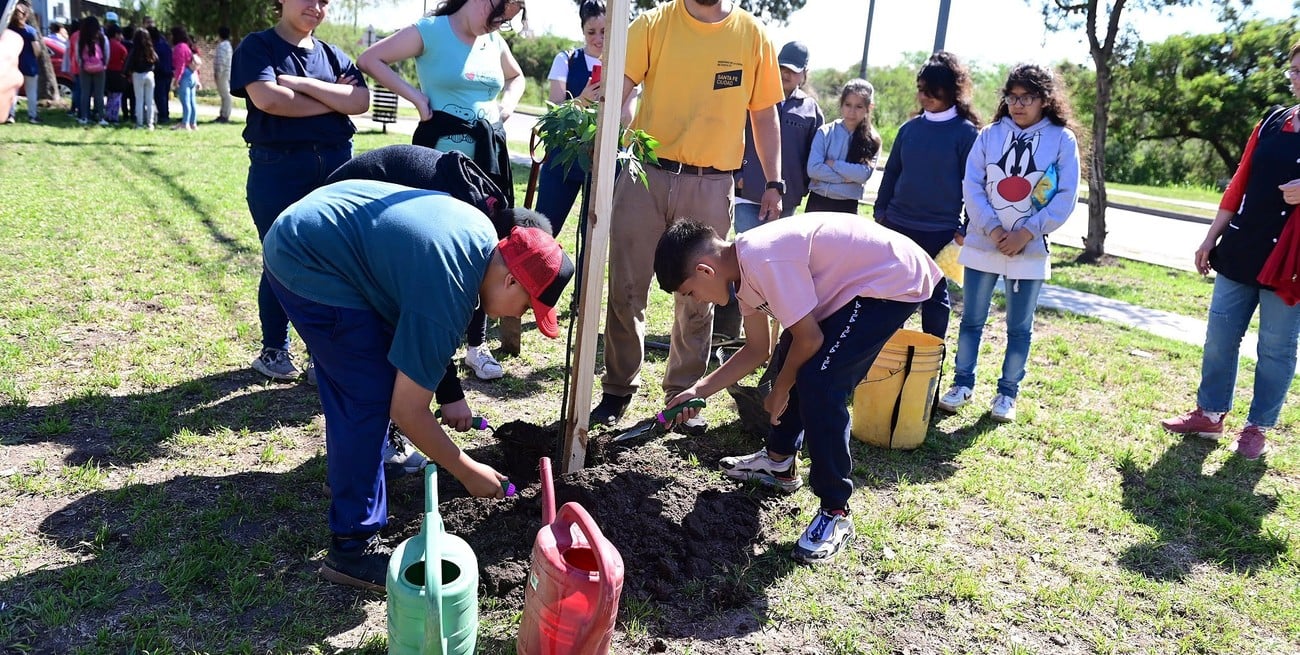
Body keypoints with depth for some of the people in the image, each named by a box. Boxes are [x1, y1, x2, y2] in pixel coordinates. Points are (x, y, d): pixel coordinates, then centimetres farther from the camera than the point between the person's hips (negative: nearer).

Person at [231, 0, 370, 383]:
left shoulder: (333, 55, 14)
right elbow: (268, 98, -17)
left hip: (336, 165, 4)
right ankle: (274, 350, 22)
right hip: (278, 168, -3)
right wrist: (333, 99, -7)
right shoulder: (257, 46, 2)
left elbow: (360, 100, -4)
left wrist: (301, 83, -12)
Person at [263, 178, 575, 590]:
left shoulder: (485, 234, -2)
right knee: (369, 398, -10)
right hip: (307, 263, -10)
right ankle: (351, 549, -2)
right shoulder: (446, 298, -27)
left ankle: (345, 474, 41)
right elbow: (407, 412, -21)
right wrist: (468, 473, -10)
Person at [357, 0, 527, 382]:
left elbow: (516, 77, 29)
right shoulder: (430, 31, -5)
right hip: (443, 151, -5)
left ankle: (476, 343, 18)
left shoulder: (495, 42, 10)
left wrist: (507, 105, 9)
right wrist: (417, 97, -12)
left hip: (488, 153, 6)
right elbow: (369, 60, -6)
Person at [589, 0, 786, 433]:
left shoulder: (753, 36, 7)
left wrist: (774, 183, 5)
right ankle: (617, 390, 20)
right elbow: (618, 89, -9)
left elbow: (764, 114, 11)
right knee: (626, 289, 3)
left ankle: (684, 394, 23)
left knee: (697, 298, 7)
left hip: (711, 186, 1)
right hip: (645, 174, 0)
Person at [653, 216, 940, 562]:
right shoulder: (743, 268, 4)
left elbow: (809, 339, -21)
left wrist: (780, 391, -4)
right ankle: (779, 463, 35)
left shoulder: (763, 261, -27)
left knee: (817, 381, -19)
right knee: (790, 361, 16)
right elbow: (756, 349, 14)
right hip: (859, 274, 10)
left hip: (894, 282, -10)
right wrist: (699, 391, 10)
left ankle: (836, 512, -6)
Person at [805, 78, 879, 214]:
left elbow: (863, 174, -13)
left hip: (847, 207, 0)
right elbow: (813, 169, -11)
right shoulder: (825, 132, 0)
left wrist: (832, 163, -11)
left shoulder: (872, 142, 2)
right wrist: (847, 177, -12)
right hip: (817, 203, 0)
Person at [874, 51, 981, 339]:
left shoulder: (966, 133, -5)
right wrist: (880, 212, 9)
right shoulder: (910, 128, 7)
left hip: (940, 231, -4)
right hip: (897, 225, 5)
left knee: (935, 295, 8)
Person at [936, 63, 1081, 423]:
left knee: (1020, 326, 8)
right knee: (971, 319, 9)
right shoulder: (989, 134, 0)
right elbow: (971, 185, -3)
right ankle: (963, 384, 24)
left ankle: (1007, 393, 21)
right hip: (982, 243, 1)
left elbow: (1066, 197, -5)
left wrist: (1026, 233, -14)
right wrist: (992, 228, -14)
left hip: (1030, 249, -1)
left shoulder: (1062, 140, -3)